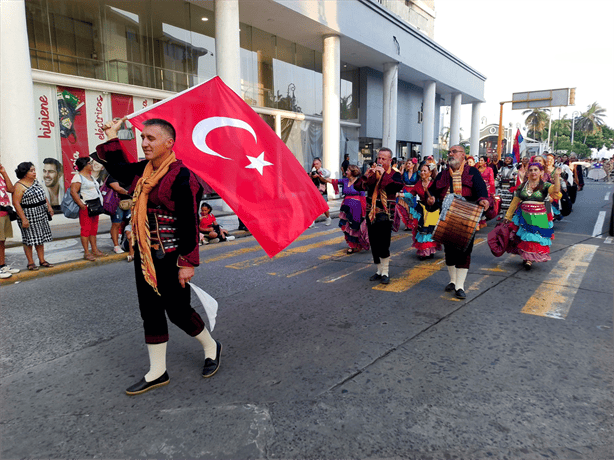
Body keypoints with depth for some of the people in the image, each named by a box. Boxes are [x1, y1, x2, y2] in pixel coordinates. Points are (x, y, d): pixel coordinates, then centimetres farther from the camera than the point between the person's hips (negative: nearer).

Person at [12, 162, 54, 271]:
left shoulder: (35, 181, 9)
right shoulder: (19, 186, -15)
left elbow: (42, 195, 21)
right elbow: (16, 203, -18)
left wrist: (49, 206, 12)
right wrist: (23, 219, -21)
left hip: (41, 215, 7)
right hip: (28, 217, -7)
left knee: (40, 238, 11)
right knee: (29, 239, 0)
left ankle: (42, 260, 19)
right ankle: (30, 262, 11)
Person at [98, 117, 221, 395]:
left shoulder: (181, 176, -17)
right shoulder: (141, 171, 8)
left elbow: (189, 223, -18)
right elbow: (119, 168, 30)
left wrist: (187, 262, -19)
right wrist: (111, 138, 21)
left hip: (170, 258, -8)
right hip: (144, 255, 8)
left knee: (178, 311, 4)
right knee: (150, 313, 12)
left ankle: (211, 348, 31)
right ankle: (157, 373, 27)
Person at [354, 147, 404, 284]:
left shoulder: (395, 174, -1)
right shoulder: (372, 172, 11)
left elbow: (398, 187, -22)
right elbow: (357, 186, 4)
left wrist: (384, 175, -20)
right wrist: (366, 176, -12)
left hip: (385, 215, -5)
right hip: (371, 213, 5)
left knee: (383, 245, -9)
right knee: (374, 244, 10)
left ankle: (385, 272, 4)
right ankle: (379, 270, 23)